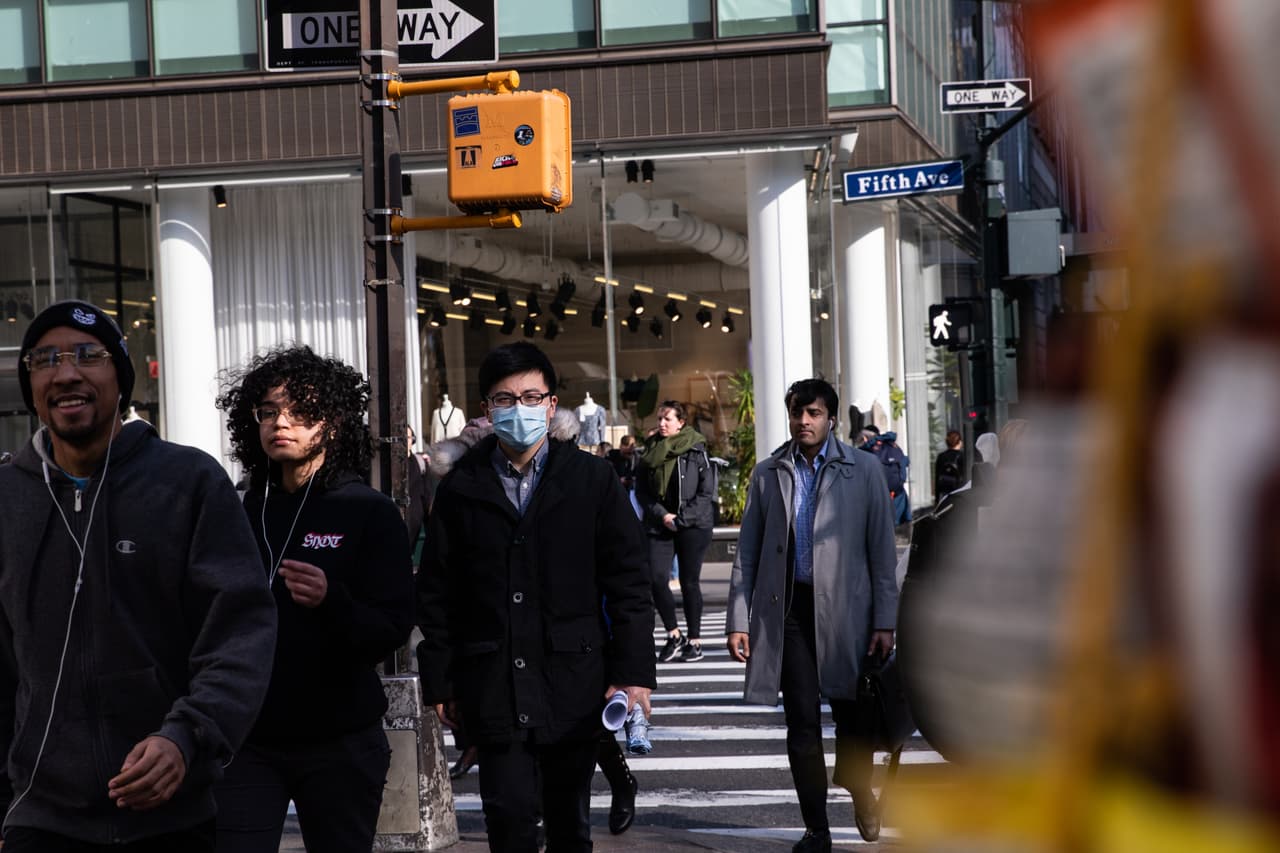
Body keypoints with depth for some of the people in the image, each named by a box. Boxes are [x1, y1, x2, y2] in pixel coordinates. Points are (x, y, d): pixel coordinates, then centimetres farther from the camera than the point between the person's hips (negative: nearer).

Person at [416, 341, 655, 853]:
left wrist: (633, 672, -5)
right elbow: (436, 594, 7)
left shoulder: (593, 480, 3)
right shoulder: (461, 488, 4)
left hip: (573, 685, 0)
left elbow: (628, 581, 1)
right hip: (493, 690, 0)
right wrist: (439, 683, 4)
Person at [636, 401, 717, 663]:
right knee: (657, 578, -10)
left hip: (693, 525, -3)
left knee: (689, 582, 1)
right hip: (659, 525, 3)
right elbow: (641, 491, 8)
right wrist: (661, 515, -7)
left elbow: (707, 492, -5)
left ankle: (694, 640, 11)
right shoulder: (651, 451, 9)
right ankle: (673, 636, 5)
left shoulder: (696, 450, -2)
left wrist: (681, 519, -12)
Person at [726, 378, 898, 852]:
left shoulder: (863, 470, 3)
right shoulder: (767, 474, 7)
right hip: (790, 608, 1)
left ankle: (860, 790, 35)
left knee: (851, 713, 6)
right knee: (802, 724, 3)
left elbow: (882, 548, 2)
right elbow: (747, 554, 8)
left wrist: (884, 620, -3)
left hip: (845, 608, -1)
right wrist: (738, 621, 2)